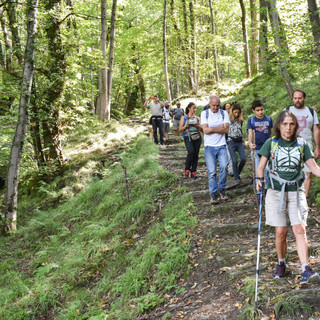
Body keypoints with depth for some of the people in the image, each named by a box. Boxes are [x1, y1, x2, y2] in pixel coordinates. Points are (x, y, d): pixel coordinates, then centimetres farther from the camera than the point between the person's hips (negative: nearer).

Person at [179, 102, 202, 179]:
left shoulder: (197, 118, 17)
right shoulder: (184, 118, 11)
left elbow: (202, 130, 13)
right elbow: (180, 129, 7)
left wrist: (198, 126, -7)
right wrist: (186, 126, -11)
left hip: (197, 137, 3)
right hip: (188, 137, -3)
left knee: (196, 154, -2)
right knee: (191, 151, -24)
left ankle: (193, 172, 8)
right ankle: (187, 170, -9)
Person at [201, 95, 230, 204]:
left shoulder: (224, 113, 8)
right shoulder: (204, 113, 5)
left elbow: (226, 129, -4)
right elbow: (205, 130, -7)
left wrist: (212, 129, -8)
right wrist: (220, 127, -5)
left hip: (221, 146, 1)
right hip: (209, 146, -1)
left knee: (224, 167, -16)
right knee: (211, 171, -3)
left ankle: (221, 189, 4)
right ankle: (214, 194, 6)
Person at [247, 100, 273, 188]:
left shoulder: (268, 119, 7)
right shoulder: (251, 120, 2)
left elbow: (270, 133, 17)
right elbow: (250, 133, -9)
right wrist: (250, 143, -28)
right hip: (257, 149, -1)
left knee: (268, 169, -7)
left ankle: (268, 187, 11)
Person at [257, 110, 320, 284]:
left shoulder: (302, 144, 4)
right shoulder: (271, 143, 1)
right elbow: (261, 167, 2)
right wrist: (259, 179, -18)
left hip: (296, 191, 1)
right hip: (276, 191, 0)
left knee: (299, 229, -11)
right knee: (281, 231, -1)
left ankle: (306, 270, -13)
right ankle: (281, 263, 22)